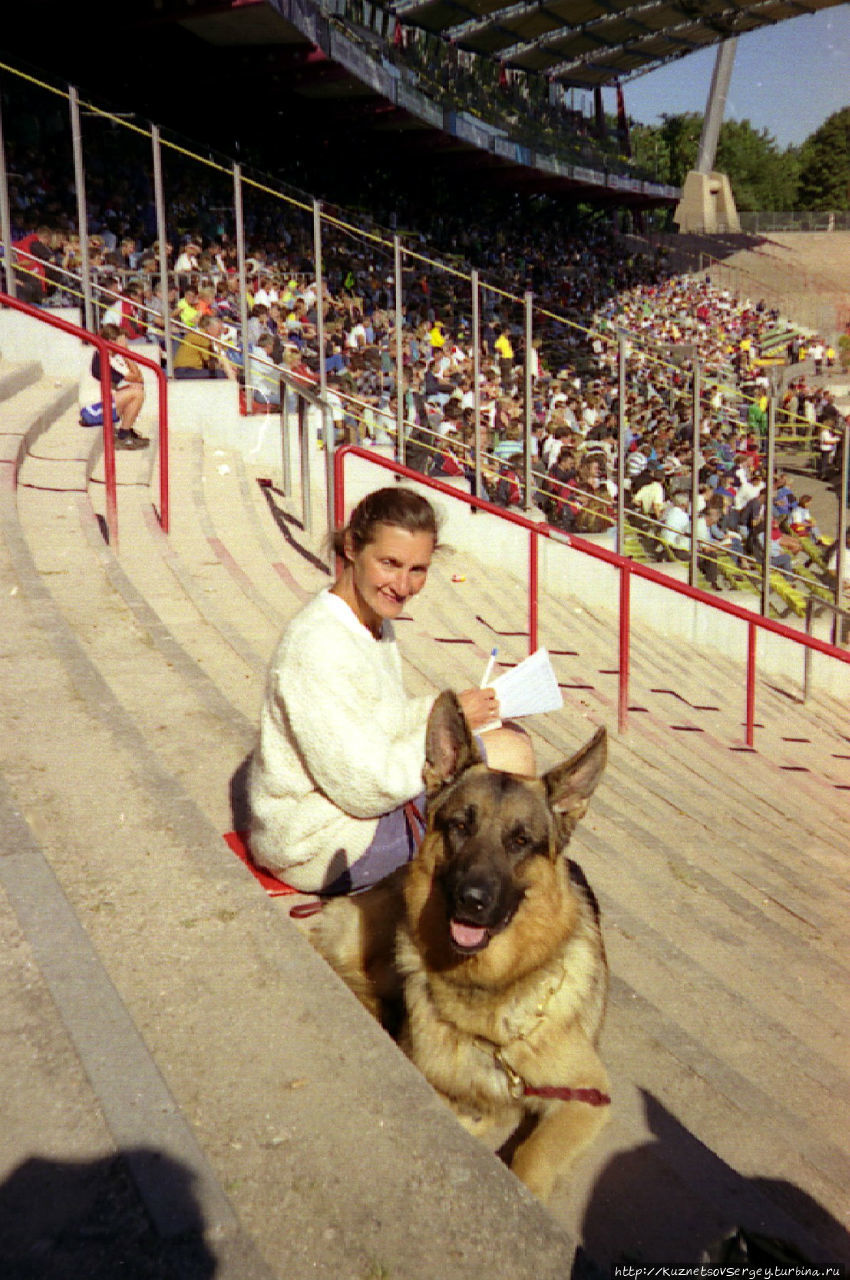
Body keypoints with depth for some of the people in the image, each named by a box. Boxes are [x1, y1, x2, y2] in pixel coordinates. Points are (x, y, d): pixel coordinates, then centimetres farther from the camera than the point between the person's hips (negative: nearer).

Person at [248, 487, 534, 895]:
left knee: (508, 736, 8)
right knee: (511, 754, -10)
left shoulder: (375, 623, 4)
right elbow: (369, 789, -26)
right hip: (324, 849, -10)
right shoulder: (320, 647, -27)